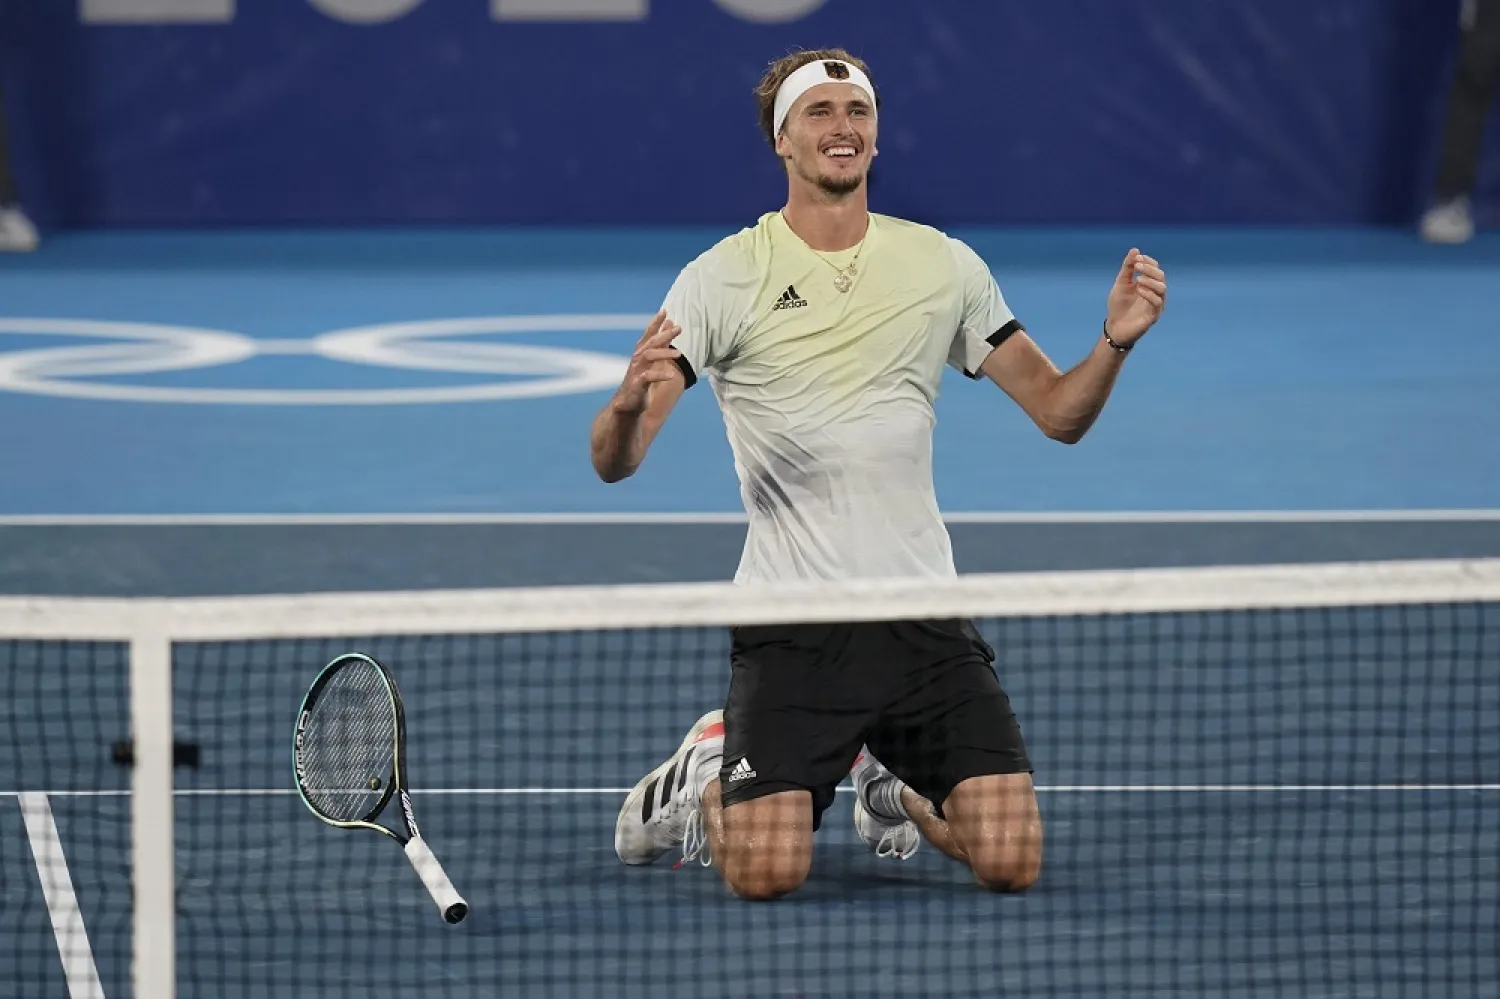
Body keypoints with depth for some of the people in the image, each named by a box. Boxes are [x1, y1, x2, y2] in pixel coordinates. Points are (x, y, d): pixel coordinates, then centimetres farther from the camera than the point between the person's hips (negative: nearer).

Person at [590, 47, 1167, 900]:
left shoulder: (946, 266, 7)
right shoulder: (725, 277, -3)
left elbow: (1058, 412, 11)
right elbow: (614, 462, -8)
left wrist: (1115, 343, -9)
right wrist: (631, 402, -31)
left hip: (924, 614, 3)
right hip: (791, 626, -3)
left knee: (1010, 861, -9)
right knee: (767, 871, -17)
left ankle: (892, 783, 25)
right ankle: (704, 778, 19)